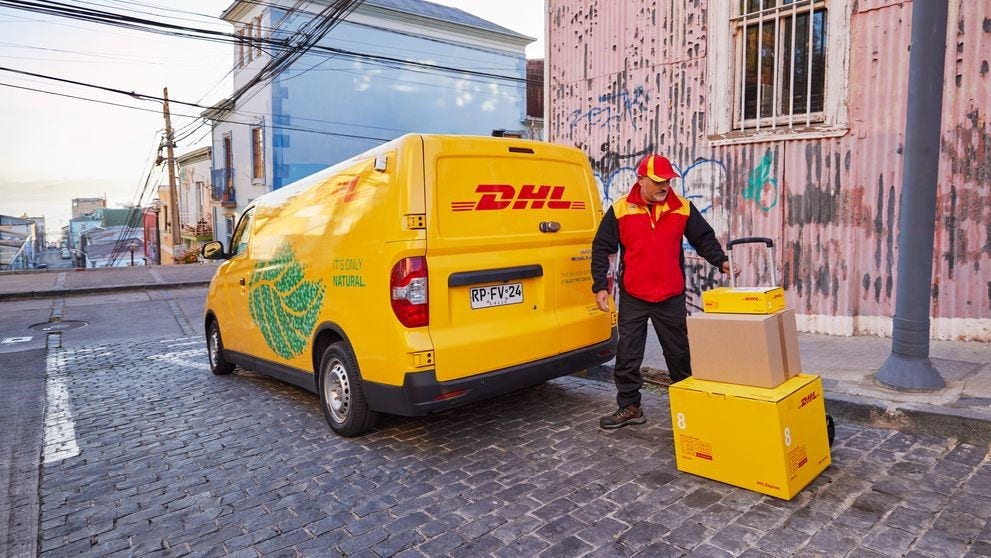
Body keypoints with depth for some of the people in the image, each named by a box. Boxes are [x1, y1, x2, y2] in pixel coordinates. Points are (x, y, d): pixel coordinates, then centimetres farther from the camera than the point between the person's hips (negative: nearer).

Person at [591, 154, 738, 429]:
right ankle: (629, 407, 20)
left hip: (671, 297, 1)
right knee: (627, 355, 5)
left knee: (679, 354, 11)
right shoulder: (621, 209, -4)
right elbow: (601, 248, -1)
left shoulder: (683, 208, 0)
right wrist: (600, 286, -5)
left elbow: (704, 239, 8)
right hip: (632, 297, -1)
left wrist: (721, 261, -9)